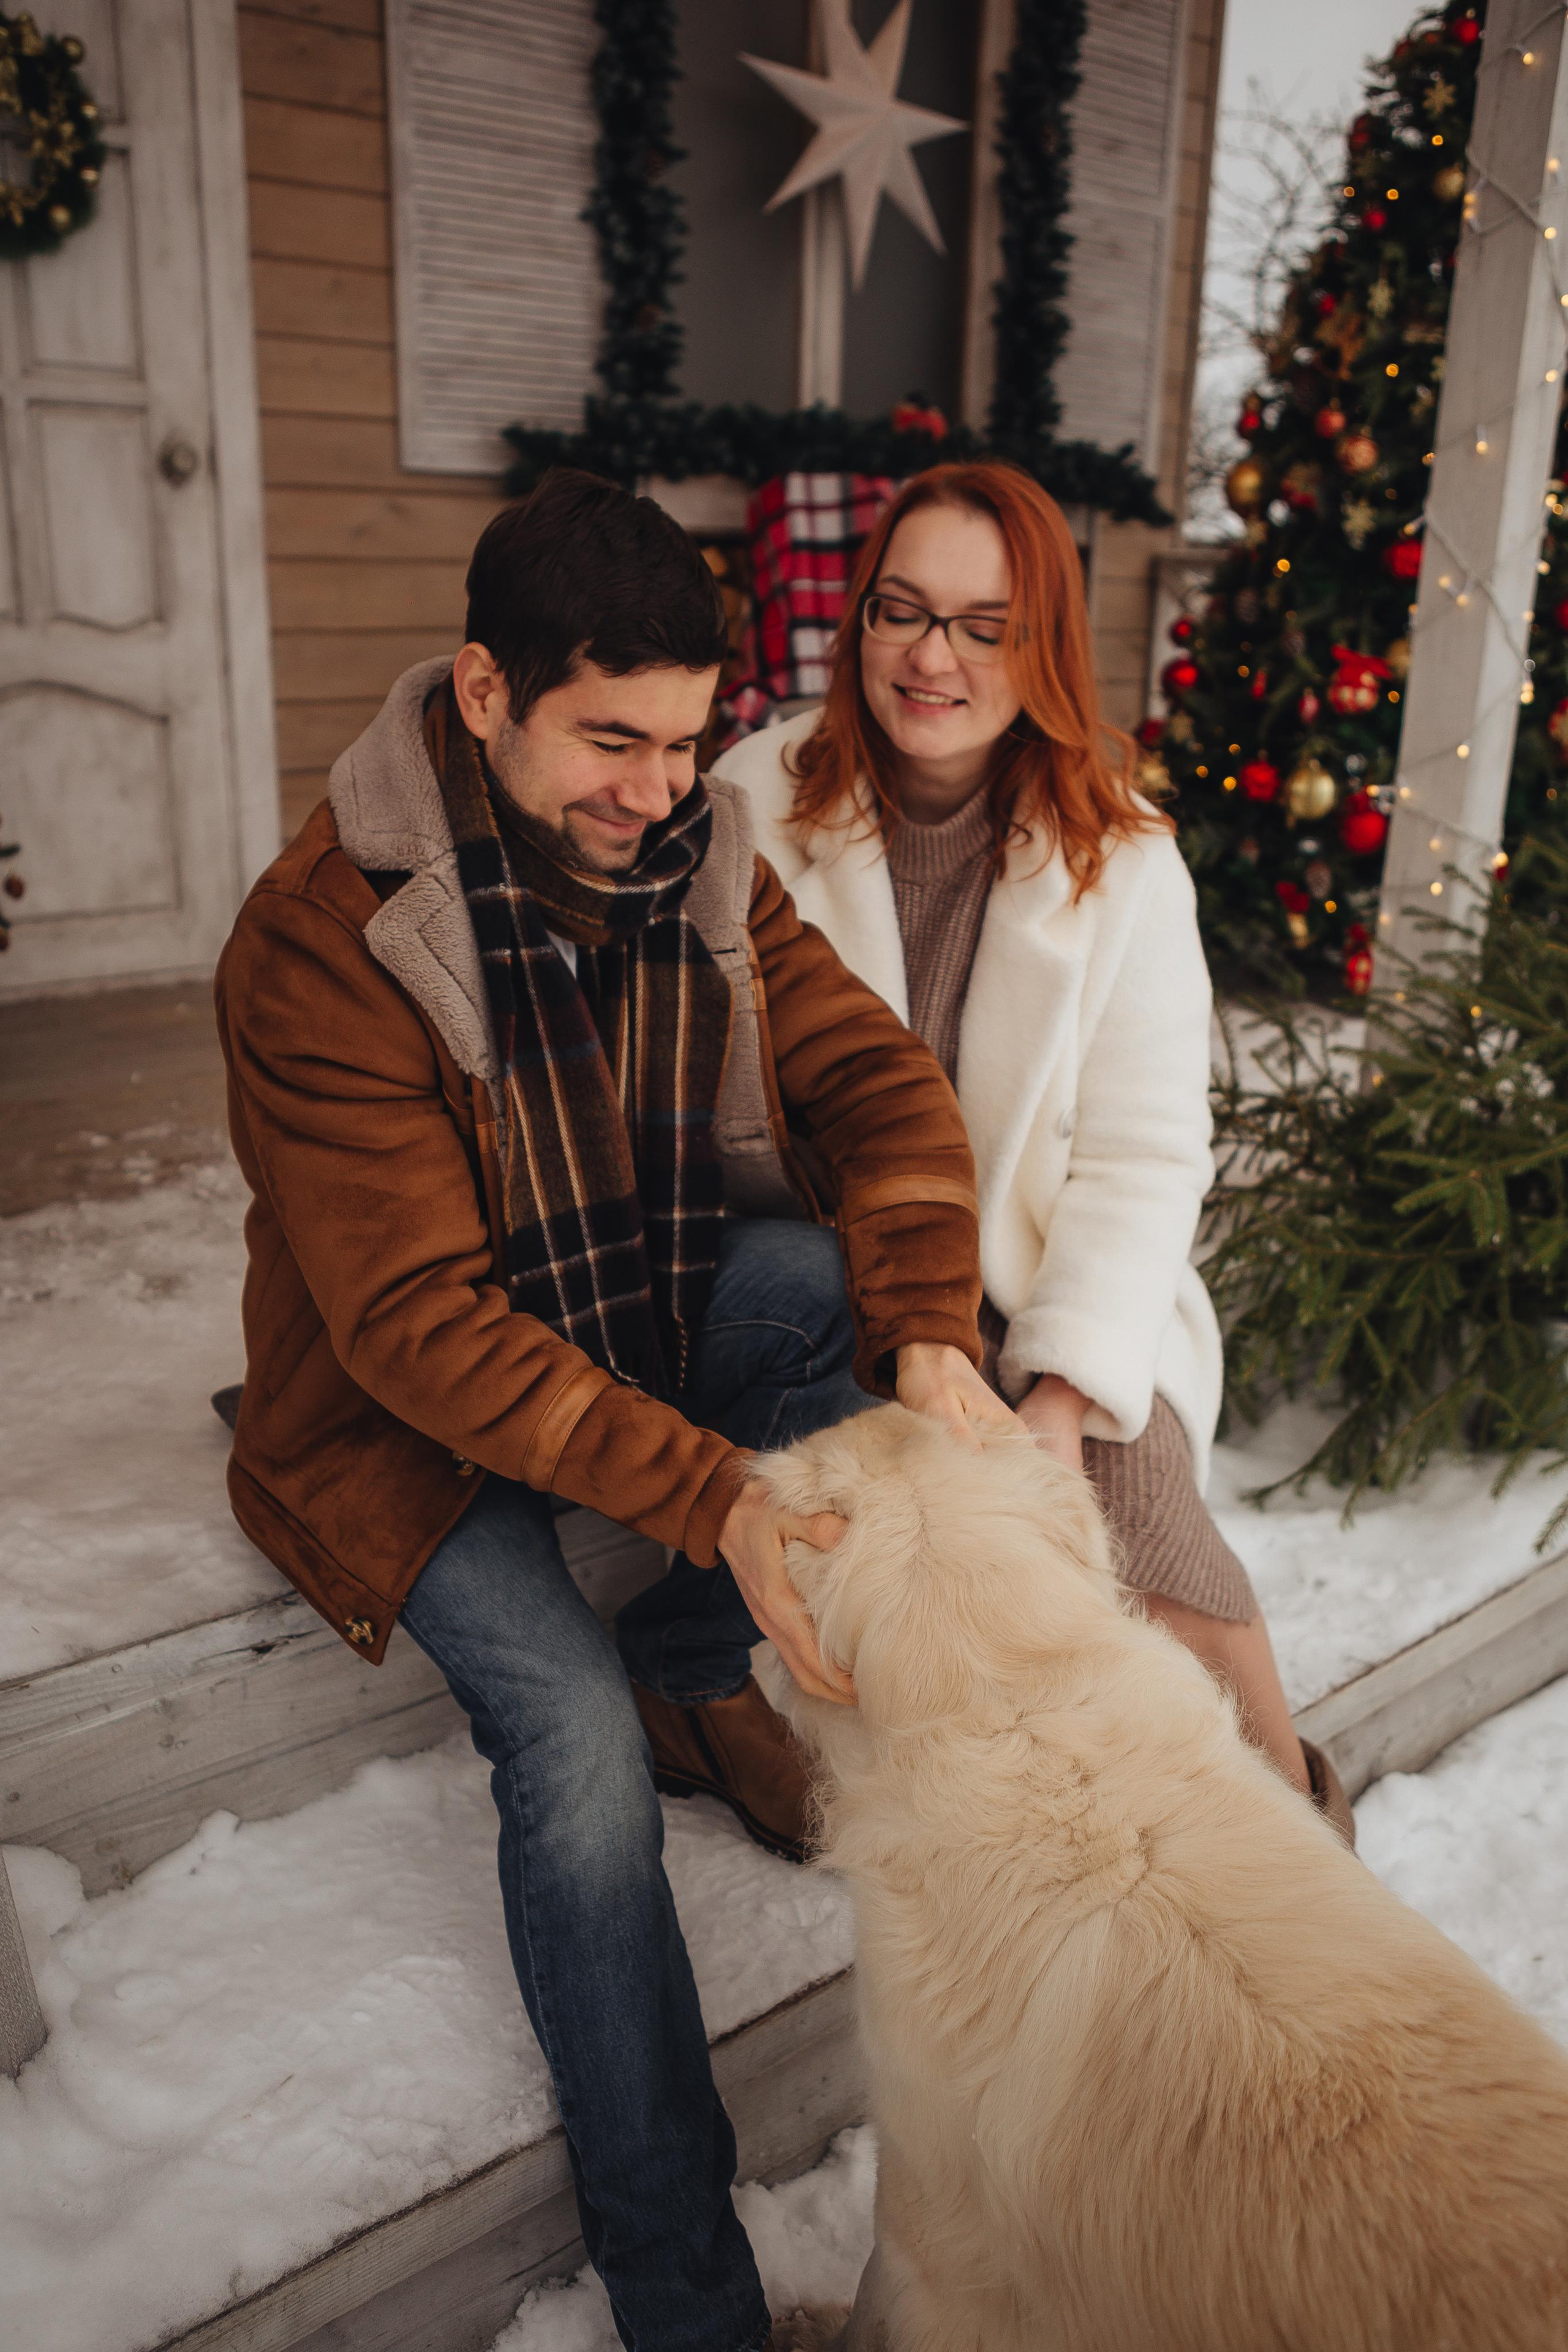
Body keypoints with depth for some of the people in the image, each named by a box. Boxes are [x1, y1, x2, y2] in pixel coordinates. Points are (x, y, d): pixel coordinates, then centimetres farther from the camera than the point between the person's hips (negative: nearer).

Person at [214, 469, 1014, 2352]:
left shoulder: (691, 853, -7)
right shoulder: (324, 941, -25)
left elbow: (877, 1080, -10)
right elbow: (420, 1321, -28)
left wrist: (927, 1335, -28)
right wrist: (709, 1498, -36)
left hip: (642, 1323, 5)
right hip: (415, 1420, -5)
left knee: (830, 1279, -23)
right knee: (577, 1740, -25)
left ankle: (686, 1667, 1)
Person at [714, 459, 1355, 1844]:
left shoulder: (1122, 863, -2)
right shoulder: (754, 805, -4)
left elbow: (1143, 1159, -6)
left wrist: (1063, 1393, -20)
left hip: (1042, 1285, 1)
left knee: (1127, 1493, -24)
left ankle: (1290, 1793, 0)